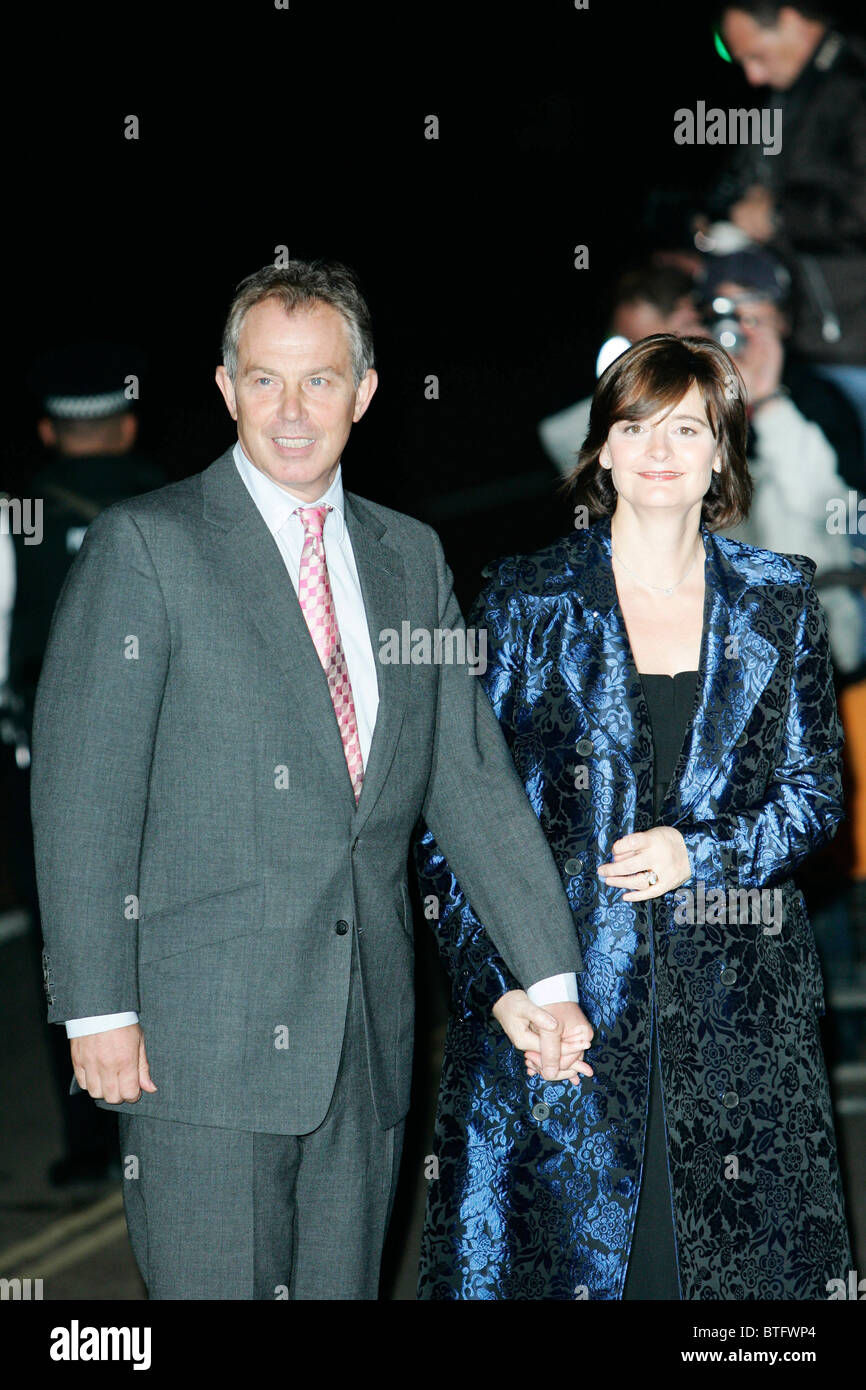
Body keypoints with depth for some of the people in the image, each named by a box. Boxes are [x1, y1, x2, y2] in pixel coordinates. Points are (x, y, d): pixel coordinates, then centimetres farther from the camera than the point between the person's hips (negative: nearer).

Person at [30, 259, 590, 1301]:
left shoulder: (410, 557, 13)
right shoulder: (143, 547, -4)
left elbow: (471, 775, 11)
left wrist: (550, 978, 5)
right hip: (202, 1038, -5)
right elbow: (81, 794, -7)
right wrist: (98, 1010, -13)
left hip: (366, 1038, 5)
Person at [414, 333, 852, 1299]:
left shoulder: (778, 602, 8)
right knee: (558, 1249, 1)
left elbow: (815, 789, 9)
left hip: (732, 1003, 2)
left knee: (736, 1256, 3)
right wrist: (499, 982, -10)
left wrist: (701, 852, -10)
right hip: (556, 1001, -1)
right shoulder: (528, 600, 3)